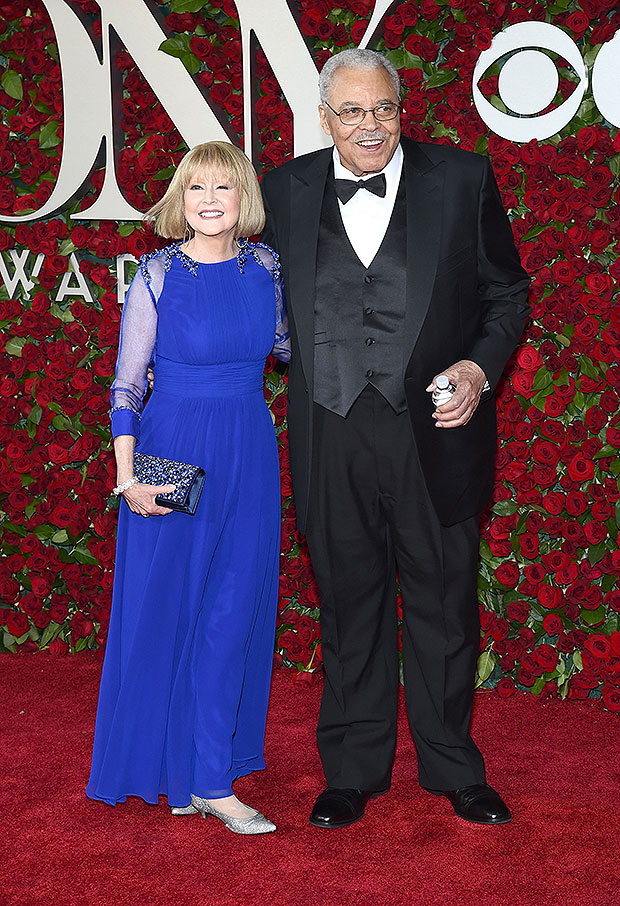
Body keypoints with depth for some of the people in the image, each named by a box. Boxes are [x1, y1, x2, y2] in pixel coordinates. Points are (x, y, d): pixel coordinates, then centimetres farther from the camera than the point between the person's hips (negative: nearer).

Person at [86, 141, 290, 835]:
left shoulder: (263, 265, 2)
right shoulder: (158, 274, -8)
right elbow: (126, 382, -6)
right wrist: (128, 475, -13)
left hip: (248, 454, 4)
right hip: (172, 452, -3)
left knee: (233, 614, 5)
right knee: (165, 609, 4)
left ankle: (208, 777, 18)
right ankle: (176, 770, 20)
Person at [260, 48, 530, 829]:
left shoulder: (463, 179, 0)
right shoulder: (286, 189, 5)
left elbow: (507, 292, 4)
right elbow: (270, 302, 15)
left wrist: (481, 367, -11)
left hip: (435, 429, -1)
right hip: (333, 437, 1)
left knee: (444, 603, 11)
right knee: (349, 605, 12)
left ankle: (453, 768, 29)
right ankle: (352, 771, 28)